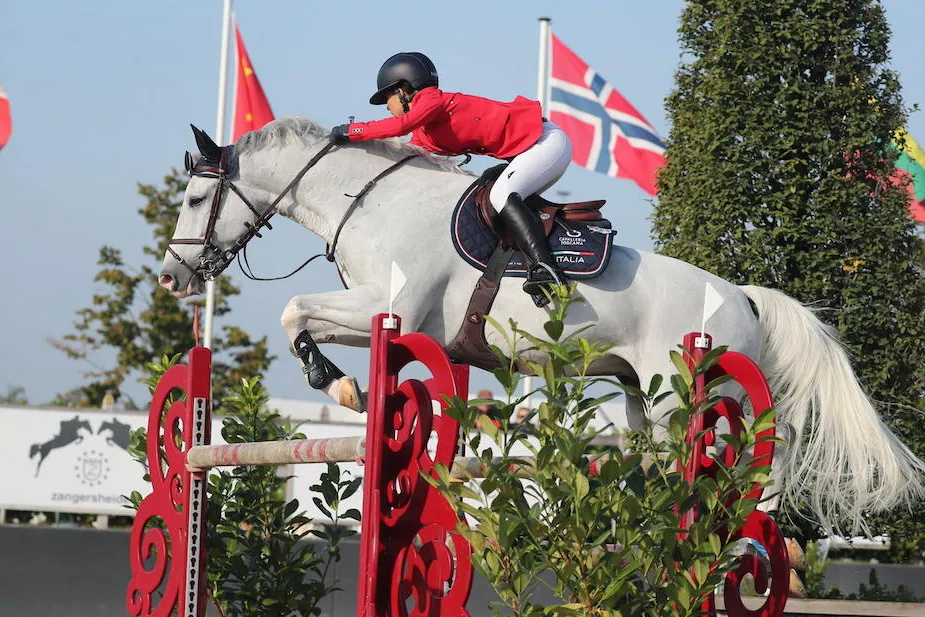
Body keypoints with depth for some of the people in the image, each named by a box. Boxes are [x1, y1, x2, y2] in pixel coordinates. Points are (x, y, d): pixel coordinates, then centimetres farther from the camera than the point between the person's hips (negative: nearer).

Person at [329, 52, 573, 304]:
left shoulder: (431, 99, -9)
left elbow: (402, 124, -25)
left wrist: (352, 131, -18)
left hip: (546, 139, -10)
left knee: (501, 195, -26)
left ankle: (545, 269, -40)